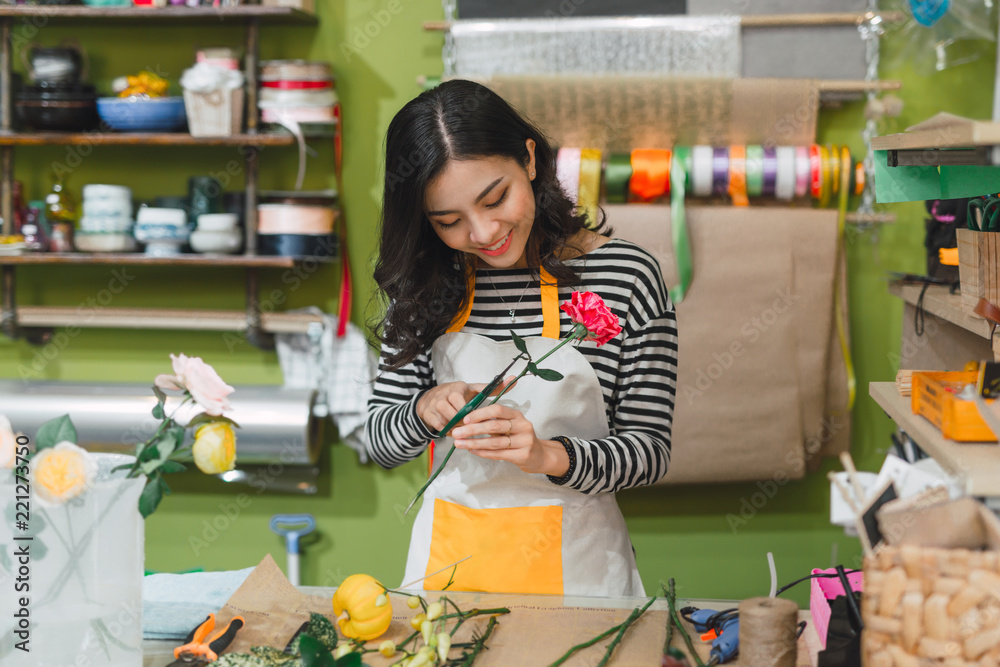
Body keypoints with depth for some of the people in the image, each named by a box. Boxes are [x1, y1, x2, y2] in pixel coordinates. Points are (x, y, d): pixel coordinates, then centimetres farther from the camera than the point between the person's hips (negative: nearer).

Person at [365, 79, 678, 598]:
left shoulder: (627, 276, -7)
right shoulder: (427, 284, 2)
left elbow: (651, 450, -5)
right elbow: (379, 442, 7)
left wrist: (548, 455, -21)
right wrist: (426, 411, -13)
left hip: (573, 564, -2)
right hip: (449, 551, 3)